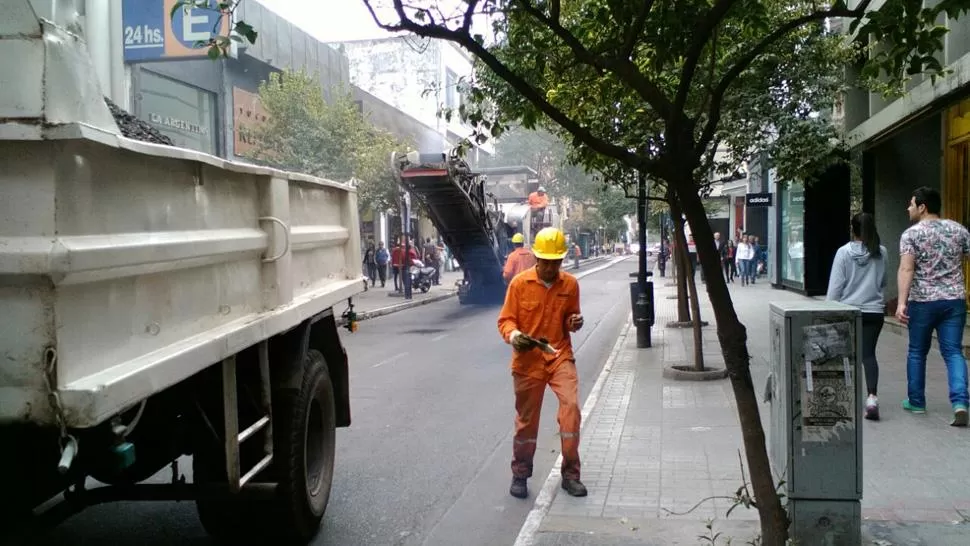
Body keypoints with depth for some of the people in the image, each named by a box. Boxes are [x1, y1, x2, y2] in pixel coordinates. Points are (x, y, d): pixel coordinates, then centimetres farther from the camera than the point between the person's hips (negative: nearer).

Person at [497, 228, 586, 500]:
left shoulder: (570, 284, 1)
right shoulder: (520, 283, -6)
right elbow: (505, 320, -3)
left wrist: (575, 322, -9)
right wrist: (513, 335, -24)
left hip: (560, 355, 1)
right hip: (528, 358, -1)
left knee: (571, 406, -16)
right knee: (526, 418, 8)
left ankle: (570, 474, -1)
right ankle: (520, 474, 26)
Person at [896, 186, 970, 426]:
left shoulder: (911, 234, -7)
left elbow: (906, 269, -19)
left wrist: (901, 302, -24)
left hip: (922, 301, -3)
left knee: (917, 352, 12)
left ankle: (916, 401, 22)